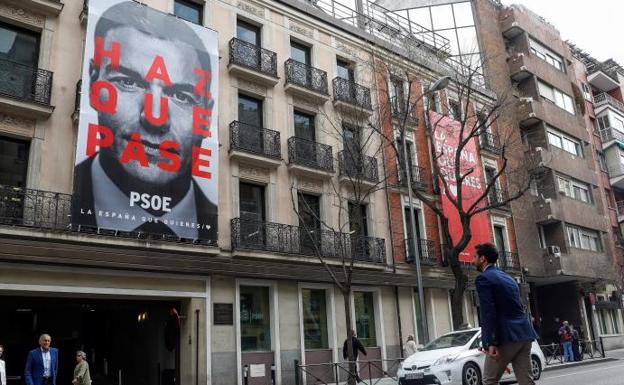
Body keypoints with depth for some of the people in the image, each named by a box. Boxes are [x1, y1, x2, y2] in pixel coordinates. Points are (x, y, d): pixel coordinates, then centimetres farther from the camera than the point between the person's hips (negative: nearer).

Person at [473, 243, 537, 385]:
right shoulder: (508, 278, 21)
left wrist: (489, 343, -19)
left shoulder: (483, 279, -5)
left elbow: (487, 312, -15)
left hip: (506, 336, -8)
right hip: (524, 334, 8)